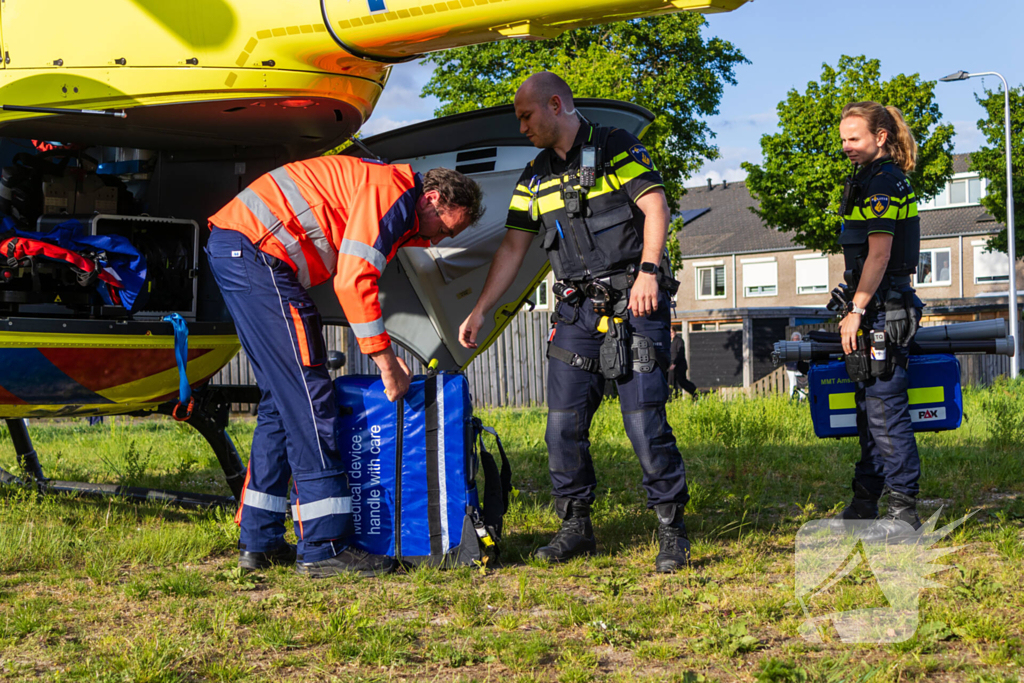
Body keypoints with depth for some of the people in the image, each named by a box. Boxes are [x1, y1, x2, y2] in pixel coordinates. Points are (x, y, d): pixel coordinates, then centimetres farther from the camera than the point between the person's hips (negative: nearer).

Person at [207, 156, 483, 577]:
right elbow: (354, 280, -20)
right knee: (307, 399, -9)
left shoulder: (392, 208, 21)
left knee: (281, 399, 14)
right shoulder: (392, 191, -11)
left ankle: (259, 542, 17)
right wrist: (386, 363, -14)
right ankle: (324, 548, -8)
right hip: (255, 252, -11)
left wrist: (387, 355, 13)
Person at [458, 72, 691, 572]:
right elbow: (512, 247, 17)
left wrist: (648, 269, -22)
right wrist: (479, 309, 12)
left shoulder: (616, 148, 0)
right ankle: (575, 526, 13)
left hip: (634, 302, -5)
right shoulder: (535, 178, 16)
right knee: (564, 422, 0)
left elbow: (655, 207, -9)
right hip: (577, 309, 6)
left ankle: (671, 528, 0)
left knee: (644, 418, -10)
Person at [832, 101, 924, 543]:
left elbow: (879, 254, -19)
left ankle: (904, 511, -7)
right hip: (877, 309, 11)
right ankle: (865, 504, 23)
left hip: (883, 309, -11)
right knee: (869, 408, 15)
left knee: (885, 409, -10)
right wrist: (856, 309, 21)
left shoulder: (883, 183, -13)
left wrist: (856, 310, -19)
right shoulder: (872, 180, 19)